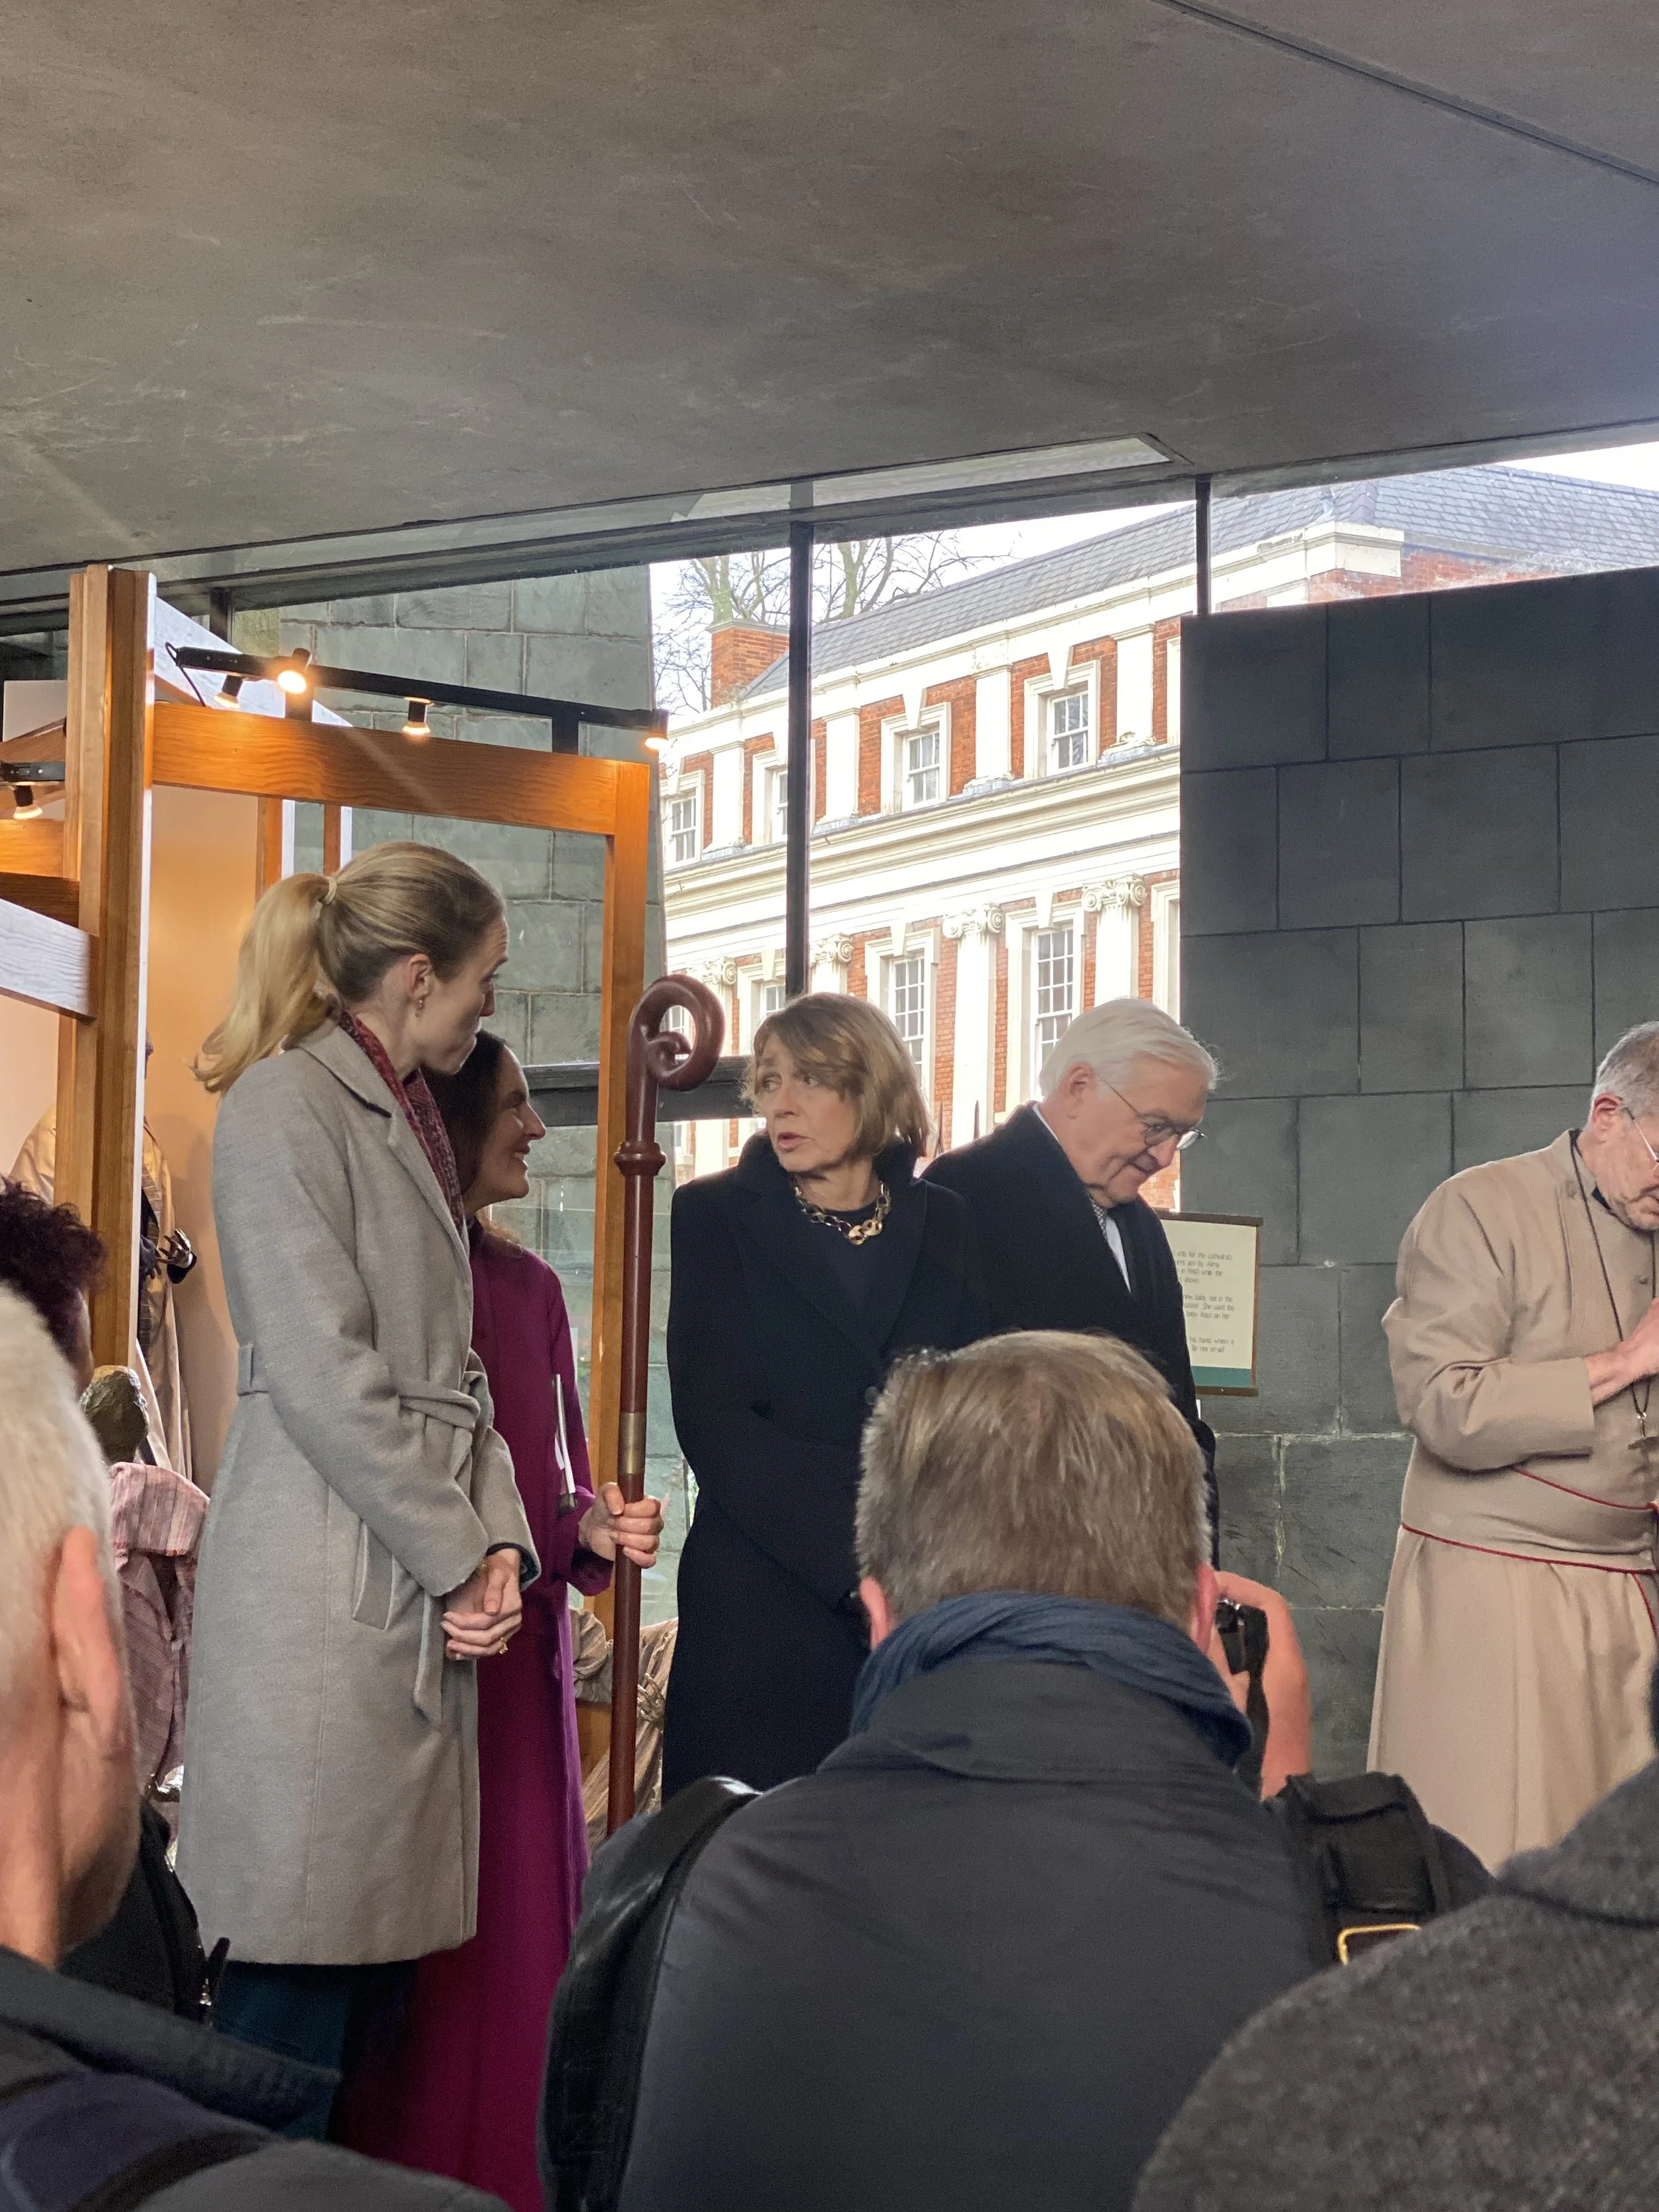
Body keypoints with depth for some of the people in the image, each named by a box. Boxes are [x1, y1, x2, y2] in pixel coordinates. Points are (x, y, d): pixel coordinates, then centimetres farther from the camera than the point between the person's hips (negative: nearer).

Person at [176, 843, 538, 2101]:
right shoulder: (285, 1109, -7)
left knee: (381, 1946, 8)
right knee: (305, 1957, -6)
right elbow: (325, 1376, -14)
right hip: (325, 1585, -9)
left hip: (424, 1578, 9)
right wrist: (458, 1557, -10)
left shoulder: (408, 1122, 19)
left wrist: (499, 1538, 3)